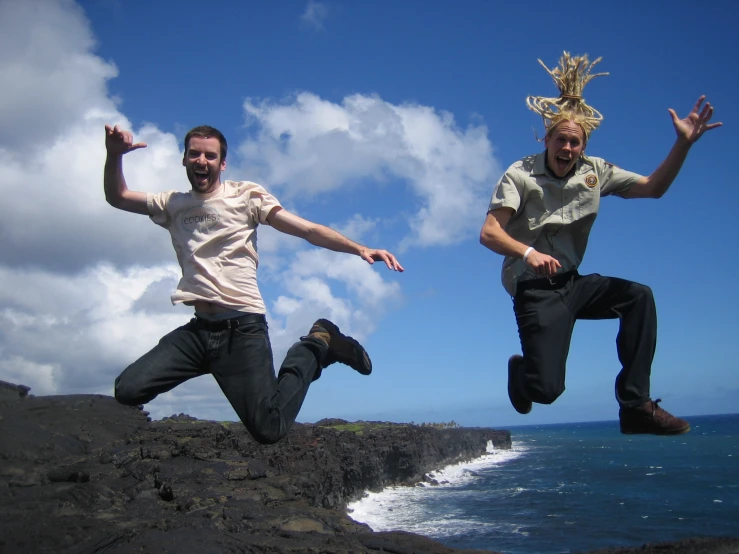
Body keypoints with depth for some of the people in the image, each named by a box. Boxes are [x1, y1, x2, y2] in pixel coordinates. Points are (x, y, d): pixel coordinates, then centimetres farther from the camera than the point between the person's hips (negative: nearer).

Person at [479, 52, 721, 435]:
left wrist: (683, 143, -5)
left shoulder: (595, 172, 6)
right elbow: (489, 233, -17)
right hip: (535, 289, -6)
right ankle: (521, 370, 24)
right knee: (546, 389, -18)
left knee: (639, 296, -17)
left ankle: (636, 404, -9)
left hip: (573, 284, 6)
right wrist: (528, 253, -34)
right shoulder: (520, 174, -9)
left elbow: (653, 188, 7)